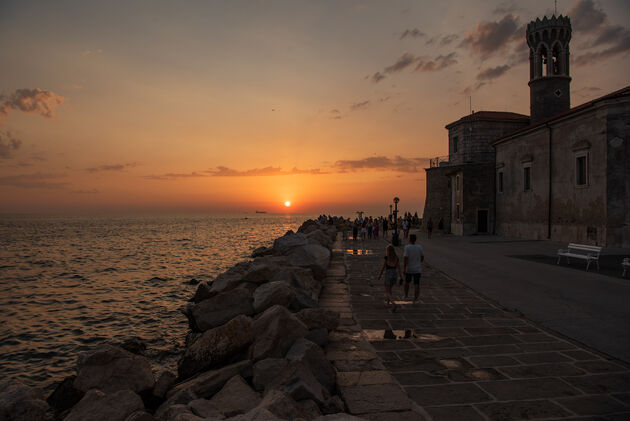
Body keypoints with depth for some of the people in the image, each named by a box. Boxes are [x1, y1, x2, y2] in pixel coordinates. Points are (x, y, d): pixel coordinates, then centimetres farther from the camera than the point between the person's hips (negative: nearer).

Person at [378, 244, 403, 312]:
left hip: (388, 274, -5)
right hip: (394, 273, 5)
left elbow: (383, 267, -6)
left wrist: (380, 275, 7)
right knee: (389, 289, 29)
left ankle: (394, 304, -23)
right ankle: (388, 302, 42)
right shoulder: (396, 257, 1)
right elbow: (399, 268, 0)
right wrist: (401, 276, 3)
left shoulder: (386, 257, -10)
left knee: (387, 292, -1)